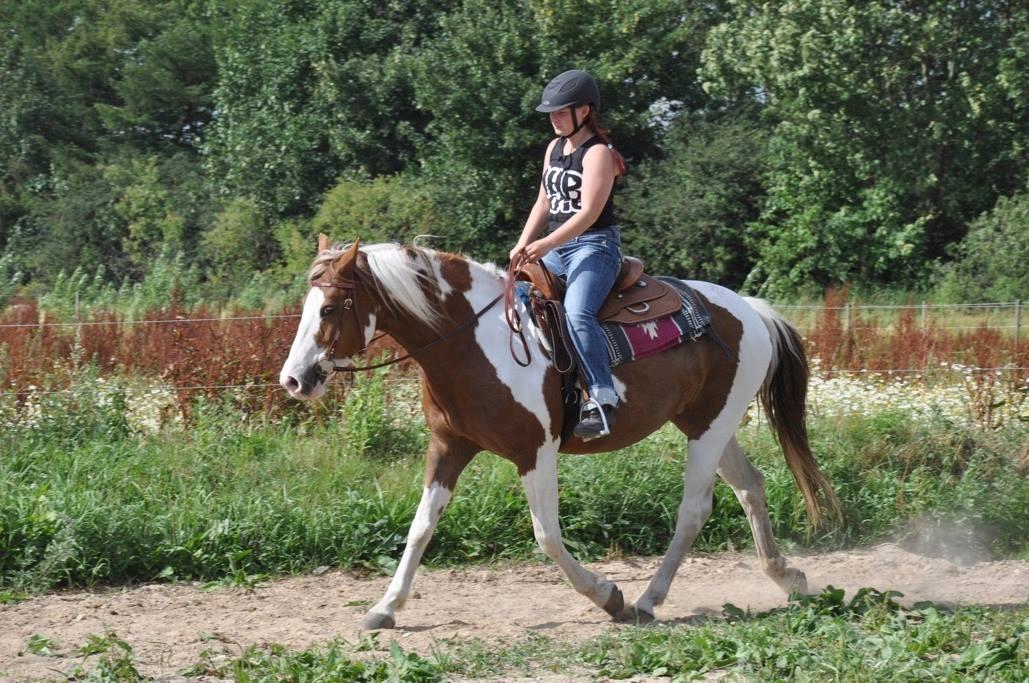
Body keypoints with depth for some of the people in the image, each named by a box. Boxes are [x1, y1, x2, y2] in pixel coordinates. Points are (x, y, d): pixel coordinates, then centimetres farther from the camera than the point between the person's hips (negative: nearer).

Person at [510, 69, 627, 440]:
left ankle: (602, 400, -37)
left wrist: (546, 245, -25)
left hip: (594, 245, -9)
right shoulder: (554, 148, 15)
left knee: (576, 313, -31)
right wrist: (522, 246, 5)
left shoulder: (598, 153, -11)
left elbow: (590, 212, -19)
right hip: (555, 247, 10)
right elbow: (543, 203, 19)